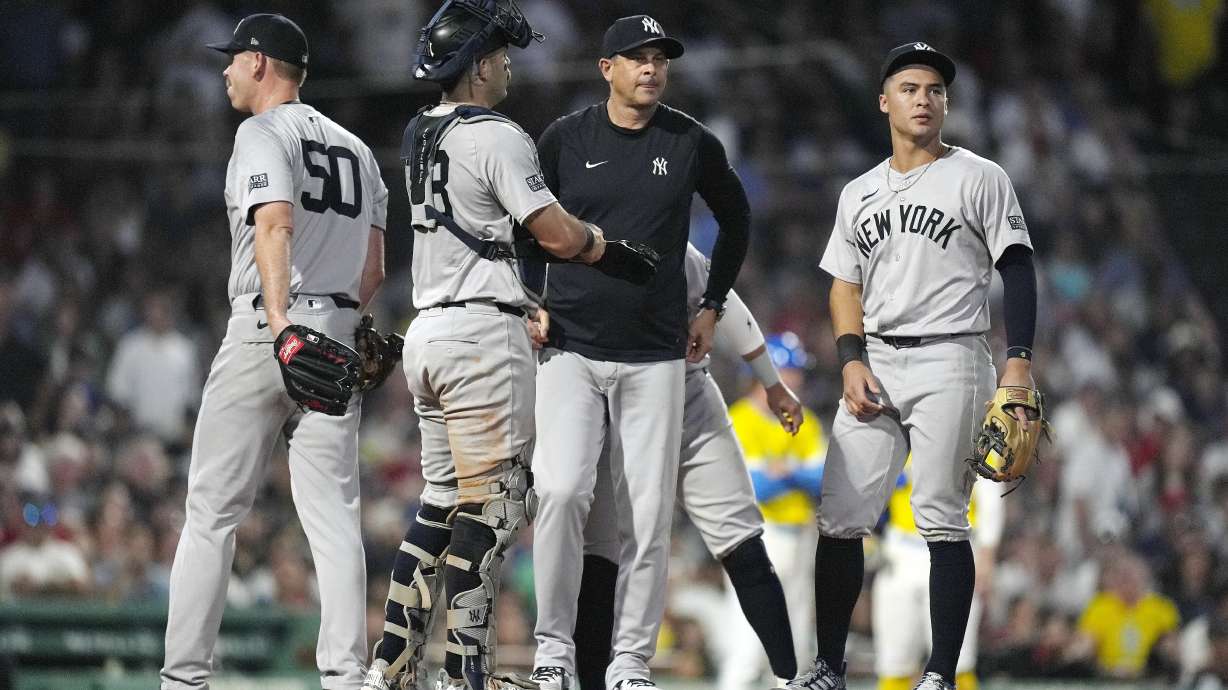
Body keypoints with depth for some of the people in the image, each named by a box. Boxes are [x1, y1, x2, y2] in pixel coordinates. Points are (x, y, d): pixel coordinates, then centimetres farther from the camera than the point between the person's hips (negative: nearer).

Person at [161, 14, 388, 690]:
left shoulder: (264, 134, -4)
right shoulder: (355, 148, 20)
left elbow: (275, 227, -21)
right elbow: (373, 268, 18)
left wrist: (280, 324, -32)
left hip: (264, 334, -6)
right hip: (340, 339, 6)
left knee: (212, 511, 0)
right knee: (334, 515, 2)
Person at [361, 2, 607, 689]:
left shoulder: (422, 136, 15)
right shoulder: (497, 138, -12)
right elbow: (560, 235, -15)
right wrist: (595, 239, 5)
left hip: (427, 332, 9)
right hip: (485, 334, -9)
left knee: (442, 501, 14)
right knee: (494, 504, -6)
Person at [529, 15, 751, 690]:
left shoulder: (693, 144, 3)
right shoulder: (565, 139, 1)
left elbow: (735, 219, 20)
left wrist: (712, 306, 15)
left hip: (655, 357, 1)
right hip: (571, 349, -1)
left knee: (649, 513, -2)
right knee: (561, 491, -17)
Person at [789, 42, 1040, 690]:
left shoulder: (978, 178, 1)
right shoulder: (859, 193, 16)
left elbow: (1018, 273, -3)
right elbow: (845, 287, 17)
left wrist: (1018, 363, -13)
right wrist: (852, 361, 0)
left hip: (948, 362, -5)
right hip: (874, 364, 5)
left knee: (941, 520, -8)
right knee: (840, 517, 0)